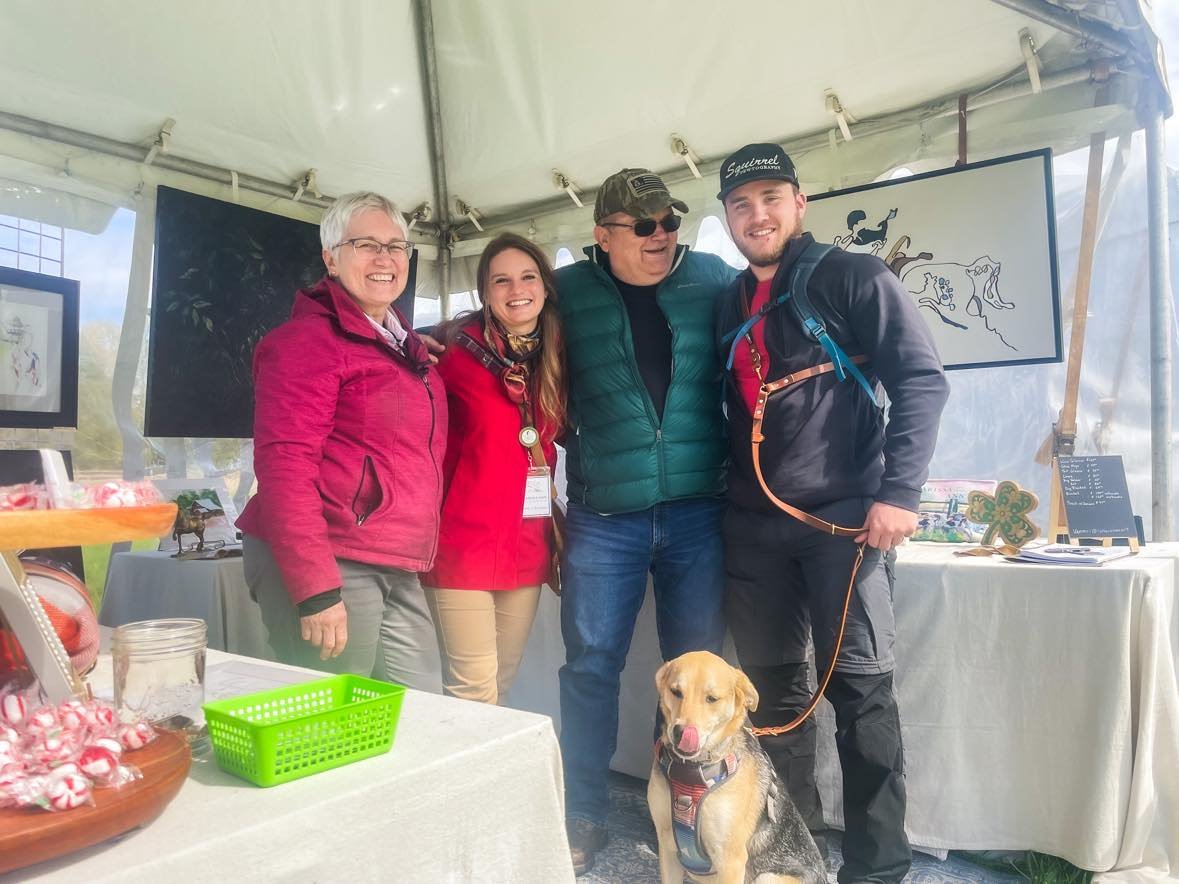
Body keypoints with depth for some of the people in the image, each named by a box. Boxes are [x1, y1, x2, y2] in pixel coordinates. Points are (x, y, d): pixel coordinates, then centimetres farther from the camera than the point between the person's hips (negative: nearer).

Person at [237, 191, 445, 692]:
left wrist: (416, 560, 16)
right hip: (326, 571, -8)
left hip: (398, 575, 8)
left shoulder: (404, 345, 17)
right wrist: (316, 590, -22)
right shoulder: (310, 337, -9)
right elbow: (283, 468, -17)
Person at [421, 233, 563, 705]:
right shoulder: (457, 348, -8)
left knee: (503, 682, 16)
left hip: (528, 546, 5)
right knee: (473, 691, -3)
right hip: (464, 540, -5)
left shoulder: (555, 359, 8)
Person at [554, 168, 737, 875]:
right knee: (591, 666, 5)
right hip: (602, 516, -1)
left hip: (698, 509, 1)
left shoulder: (714, 279, 4)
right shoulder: (570, 291, 2)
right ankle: (584, 818, 22)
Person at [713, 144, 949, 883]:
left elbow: (923, 381, -9)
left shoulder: (853, 278, -2)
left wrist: (899, 492, -18)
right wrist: (720, 500, 11)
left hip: (844, 515, -5)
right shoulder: (728, 305, 14)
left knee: (861, 690, 0)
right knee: (773, 687, 12)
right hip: (753, 524, 6)